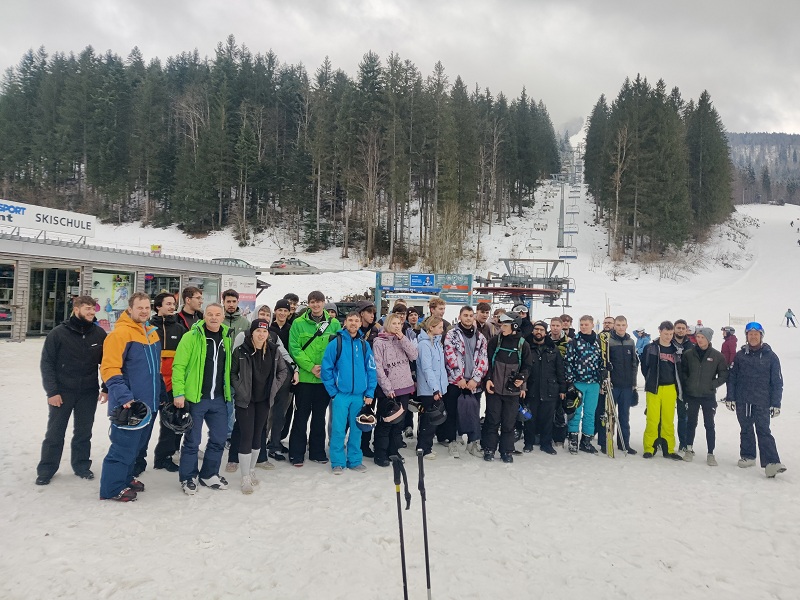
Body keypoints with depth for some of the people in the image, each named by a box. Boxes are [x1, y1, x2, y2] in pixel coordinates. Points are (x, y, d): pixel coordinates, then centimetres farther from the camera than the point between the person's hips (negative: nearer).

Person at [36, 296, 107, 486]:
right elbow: (46, 363, -6)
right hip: (62, 392, -2)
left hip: (88, 393, 2)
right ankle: (46, 469, 19)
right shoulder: (58, 333, -9)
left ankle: (82, 465, 24)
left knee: (84, 432, 11)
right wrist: (52, 391, -11)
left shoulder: (99, 334, -1)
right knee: (55, 432, 6)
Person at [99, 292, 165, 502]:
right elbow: (109, 370, -20)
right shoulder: (120, 333, -14)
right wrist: (124, 397, -28)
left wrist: (162, 394, 23)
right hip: (128, 406, -8)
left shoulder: (152, 333, 12)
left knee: (137, 444, 19)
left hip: (149, 403, 8)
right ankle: (112, 489, 14)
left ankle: (125, 478, 36)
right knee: (124, 446, -1)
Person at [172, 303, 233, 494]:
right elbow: (179, 366, -11)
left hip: (219, 399, 5)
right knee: (192, 440, 5)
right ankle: (188, 478, 23)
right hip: (195, 398, -5)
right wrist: (179, 393, -17)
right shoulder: (191, 337, -8)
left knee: (219, 439, 12)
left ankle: (208, 475, 30)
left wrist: (229, 392, 14)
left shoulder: (227, 338, 8)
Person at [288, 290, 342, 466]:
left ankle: (317, 451, 25)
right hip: (304, 377, -2)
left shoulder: (334, 323, 3)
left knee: (319, 416, 14)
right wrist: (311, 367, -16)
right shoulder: (299, 323, -3)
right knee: (301, 415, 5)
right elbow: (294, 348, -8)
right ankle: (296, 454, 15)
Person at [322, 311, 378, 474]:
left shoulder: (364, 345, 5)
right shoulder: (336, 343, -4)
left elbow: (371, 370, 5)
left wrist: (369, 393, -1)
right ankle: (338, 462, 14)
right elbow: (326, 369, -5)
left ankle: (355, 460, 24)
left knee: (356, 429, 11)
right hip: (340, 394, -3)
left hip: (359, 395, 3)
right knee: (338, 429, 0)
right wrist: (333, 392, -8)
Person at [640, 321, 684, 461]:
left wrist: (678, 389, 8)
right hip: (654, 389, -3)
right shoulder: (651, 348, 0)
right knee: (652, 419, -3)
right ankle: (649, 448, 5)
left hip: (670, 389, 3)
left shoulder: (676, 350, 9)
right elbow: (644, 366, 5)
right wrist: (651, 381, 4)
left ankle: (668, 449, 16)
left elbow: (679, 370, 12)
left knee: (668, 420, 7)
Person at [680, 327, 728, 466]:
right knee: (691, 423, 11)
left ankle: (710, 454, 11)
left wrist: (713, 384, -8)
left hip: (708, 396, -1)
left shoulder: (717, 356, -3)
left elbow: (724, 374, 3)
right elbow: (682, 371, 7)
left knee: (709, 425, 3)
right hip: (691, 395, 1)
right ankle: (689, 449, 24)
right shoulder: (688, 354, -1)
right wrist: (687, 383, -5)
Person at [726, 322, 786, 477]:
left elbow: (777, 382, 0)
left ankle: (771, 462, -10)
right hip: (742, 400, 3)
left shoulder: (770, 356, -1)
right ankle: (747, 456, 23)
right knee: (746, 429, 11)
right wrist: (730, 397, 4)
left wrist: (776, 403, -3)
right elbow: (732, 377, 8)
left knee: (763, 430, -9)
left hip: (762, 402, -3)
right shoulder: (740, 355, 5)